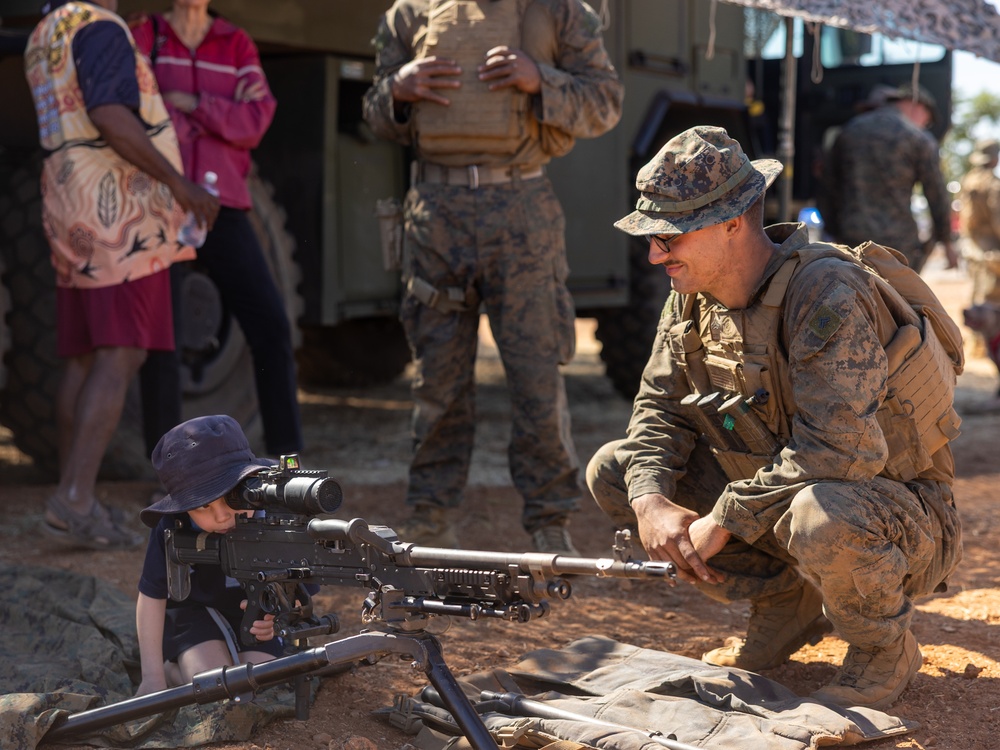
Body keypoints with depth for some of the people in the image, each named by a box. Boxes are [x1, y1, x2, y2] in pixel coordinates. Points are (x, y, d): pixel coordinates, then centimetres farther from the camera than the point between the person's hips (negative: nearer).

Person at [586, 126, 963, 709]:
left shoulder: (827, 293, -28)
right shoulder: (694, 295, -2)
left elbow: (840, 449, -35)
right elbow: (661, 407, 6)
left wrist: (725, 520, -29)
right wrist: (651, 501, -14)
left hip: (896, 510, -8)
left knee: (818, 517, -43)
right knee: (613, 472, -1)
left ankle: (886, 650, -9)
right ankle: (788, 604, 8)